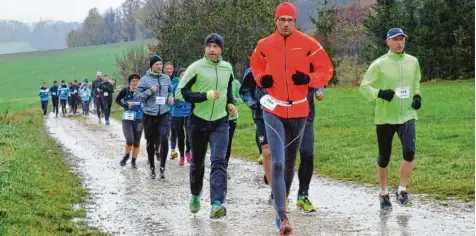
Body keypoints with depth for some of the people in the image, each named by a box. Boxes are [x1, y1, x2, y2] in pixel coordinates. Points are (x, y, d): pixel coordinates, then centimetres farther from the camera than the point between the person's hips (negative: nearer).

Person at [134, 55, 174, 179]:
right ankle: (152, 167, 26)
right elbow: (136, 96, -6)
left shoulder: (166, 78, 7)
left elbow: (170, 91, 23)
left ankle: (162, 167, -10)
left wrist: (170, 97, 2)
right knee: (151, 142, 10)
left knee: (164, 140, -16)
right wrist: (149, 91, -17)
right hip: (150, 115, -1)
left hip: (164, 114, 1)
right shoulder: (145, 79, -3)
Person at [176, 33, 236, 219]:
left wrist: (230, 103, 10)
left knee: (219, 161, -14)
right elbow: (181, 92, -11)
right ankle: (195, 196, 37)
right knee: (197, 162, 12)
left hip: (220, 122, 2)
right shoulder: (196, 68, -8)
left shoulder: (227, 68, 7)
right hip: (198, 121, -2)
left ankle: (217, 204, -24)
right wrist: (205, 96, -20)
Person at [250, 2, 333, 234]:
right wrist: (261, 79, -3)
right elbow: (256, 65, 18)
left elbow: (326, 70, 0)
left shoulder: (308, 44, -5)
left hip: (299, 111, 1)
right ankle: (282, 217, -19)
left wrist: (308, 79, -18)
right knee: (278, 163, -14)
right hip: (274, 110, -1)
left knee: (290, 162, 16)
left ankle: (281, 206, 34)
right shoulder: (264, 45, -1)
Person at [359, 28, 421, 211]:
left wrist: (417, 96, 4)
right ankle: (384, 194, 25)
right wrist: (380, 93, -23)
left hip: (407, 115, 2)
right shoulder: (379, 64, -7)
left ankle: (402, 191, -4)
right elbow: (364, 87, -5)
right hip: (385, 117, -2)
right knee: (384, 157, 7)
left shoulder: (413, 62, 6)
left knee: (409, 151, -17)